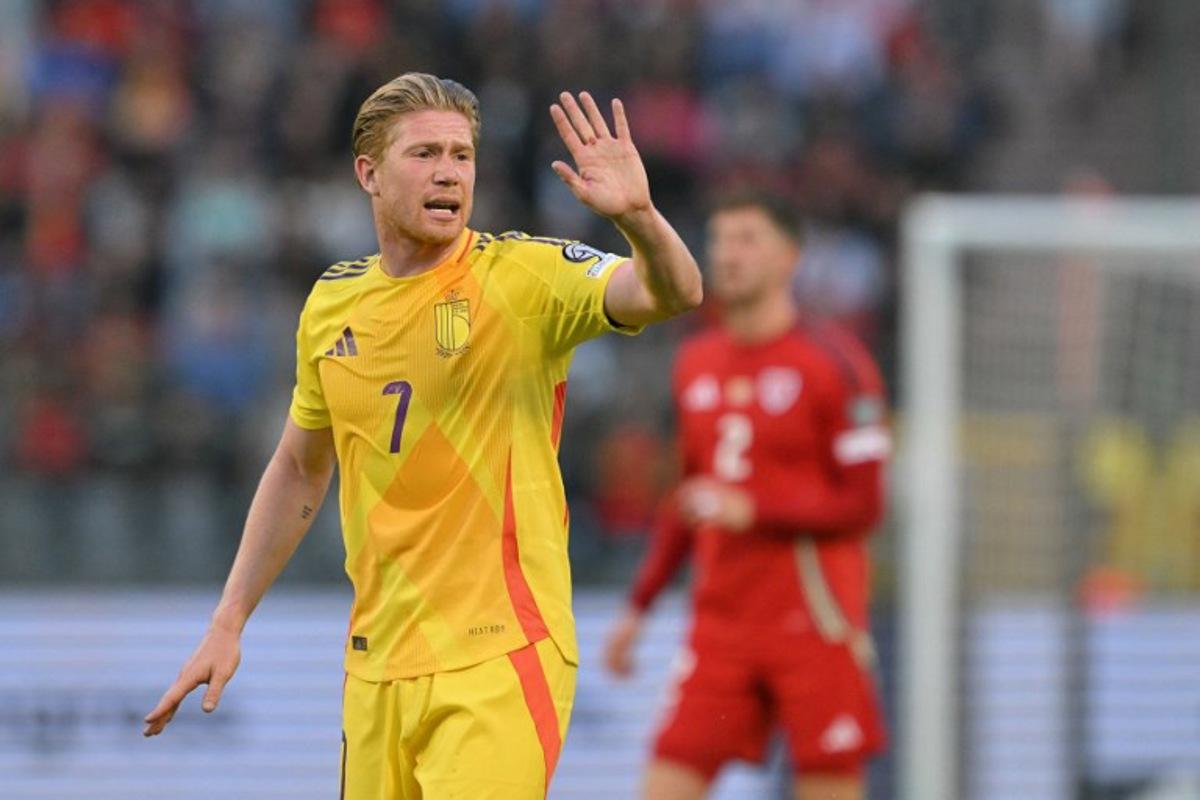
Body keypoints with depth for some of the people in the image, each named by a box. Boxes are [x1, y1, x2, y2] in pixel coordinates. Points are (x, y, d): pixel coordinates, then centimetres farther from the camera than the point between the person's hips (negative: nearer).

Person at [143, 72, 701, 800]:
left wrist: (637, 216, -44)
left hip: (498, 659, -5)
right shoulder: (332, 303, 7)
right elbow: (299, 471, 20)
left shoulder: (525, 276, -8)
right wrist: (229, 623, 18)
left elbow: (675, 294, -24)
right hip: (378, 665, 5)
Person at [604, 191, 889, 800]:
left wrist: (753, 513, -20)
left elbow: (861, 505, -9)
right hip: (719, 624, 5)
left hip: (814, 625, -5)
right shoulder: (696, 363, 14)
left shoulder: (834, 363, -5)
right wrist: (638, 607, 20)